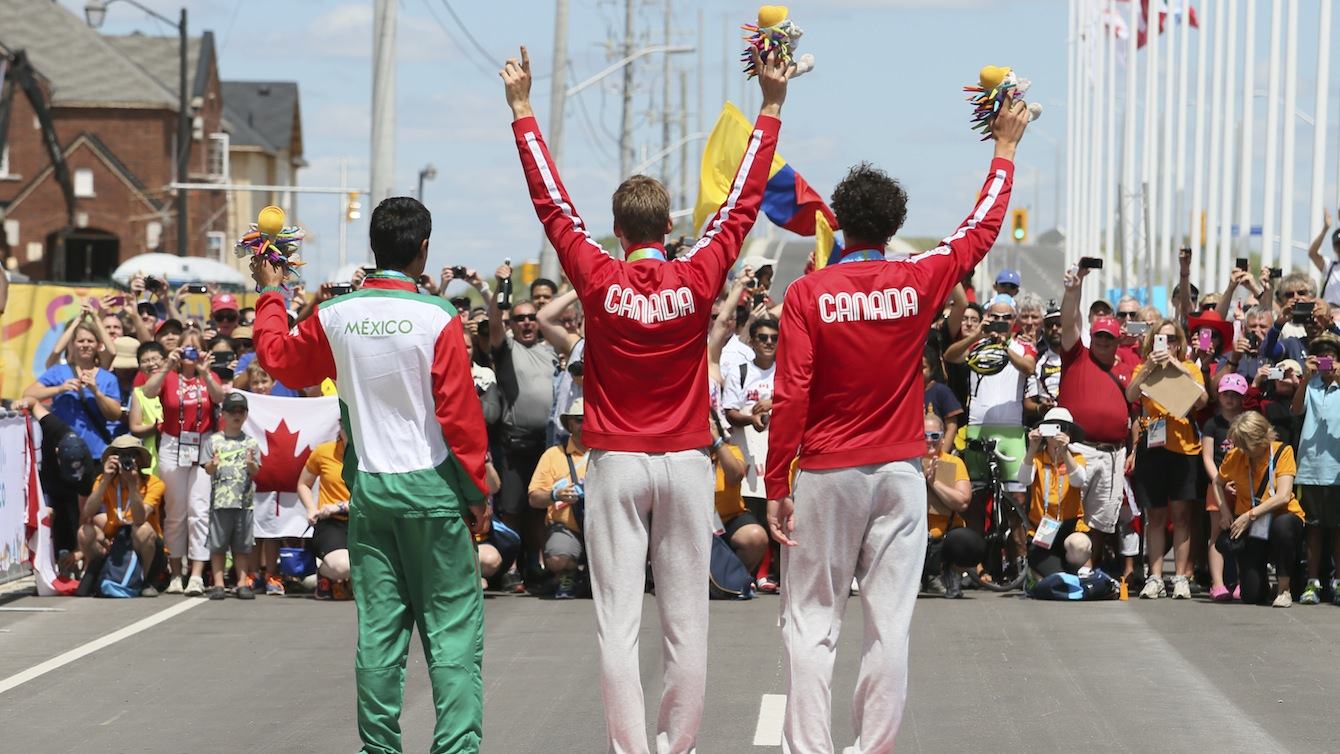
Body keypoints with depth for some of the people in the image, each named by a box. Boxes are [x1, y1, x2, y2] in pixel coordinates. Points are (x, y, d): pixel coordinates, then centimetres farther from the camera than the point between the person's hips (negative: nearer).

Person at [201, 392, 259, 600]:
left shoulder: (251, 442, 10)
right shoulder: (213, 441, 6)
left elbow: (255, 472, 6)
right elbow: (208, 469, 2)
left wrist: (251, 464, -16)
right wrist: (213, 464, -20)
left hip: (244, 500, 1)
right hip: (220, 499, -1)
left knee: (242, 545, 4)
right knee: (218, 544, 0)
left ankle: (242, 583, 8)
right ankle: (218, 584, 3)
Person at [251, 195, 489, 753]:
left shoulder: (335, 316, 0)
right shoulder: (436, 318, -12)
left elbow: (280, 358, 18)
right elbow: (461, 414, -10)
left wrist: (270, 295, 32)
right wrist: (477, 491, -1)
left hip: (368, 487, 4)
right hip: (430, 486, -4)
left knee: (378, 626, 8)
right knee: (452, 625, 1)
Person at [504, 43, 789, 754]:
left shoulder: (599, 280, -8)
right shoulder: (697, 280, -6)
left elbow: (550, 201, 0)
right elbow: (743, 200, 1)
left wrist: (522, 107, 8)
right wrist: (771, 106, 7)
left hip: (617, 463, -1)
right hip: (686, 463, 1)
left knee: (617, 621, 0)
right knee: (685, 619, 6)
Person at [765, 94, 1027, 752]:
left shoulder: (808, 294, -8)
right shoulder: (919, 283, -3)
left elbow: (790, 398, -10)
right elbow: (982, 228, 13)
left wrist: (776, 487, -4)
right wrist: (1004, 150, 26)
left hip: (825, 475, -1)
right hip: (898, 473, 2)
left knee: (811, 624, 3)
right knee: (889, 623, 4)